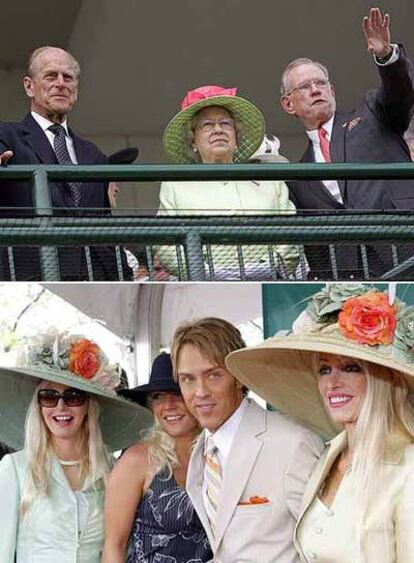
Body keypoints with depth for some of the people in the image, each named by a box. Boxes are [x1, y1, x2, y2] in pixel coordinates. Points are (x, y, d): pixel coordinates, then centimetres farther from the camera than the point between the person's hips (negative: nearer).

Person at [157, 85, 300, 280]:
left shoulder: (270, 183, 23)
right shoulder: (174, 186, 20)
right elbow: (166, 249, 9)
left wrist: (272, 267, -5)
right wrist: (207, 272, -7)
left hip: (266, 287, 1)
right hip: (206, 291, -1)